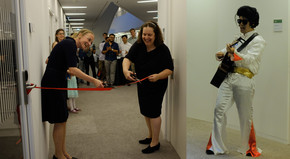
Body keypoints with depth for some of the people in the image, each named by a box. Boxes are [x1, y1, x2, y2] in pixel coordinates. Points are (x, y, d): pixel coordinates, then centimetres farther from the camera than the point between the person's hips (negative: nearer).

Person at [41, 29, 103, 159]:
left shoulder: (69, 44, 15)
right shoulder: (70, 44, -15)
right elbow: (73, 70, -24)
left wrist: (67, 72, 34)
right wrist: (94, 81, -25)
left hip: (58, 83, 10)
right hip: (53, 85, -10)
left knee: (62, 120, 14)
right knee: (60, 121, 0)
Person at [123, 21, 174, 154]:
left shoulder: (162, 49, -21)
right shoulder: (138, 46, -9)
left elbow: (169, 69, -22)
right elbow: (128, 58, -20)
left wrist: (158, 76, -41)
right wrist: (125, 70, -41)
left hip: (157, 86, -6)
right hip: (142, 84, 6)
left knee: (153, 112, -2)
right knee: (145, 111, 19)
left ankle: (155, 142, 14)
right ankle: (150, 136, 39)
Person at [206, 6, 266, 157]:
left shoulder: (258, 41, 1)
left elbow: (250, 58, -14)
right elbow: (227, 51, 27)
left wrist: (234, 53, -33)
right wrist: (221, 54, 2)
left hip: (244, 80, -5)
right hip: (228, 77, 6)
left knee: (245, 116, 1)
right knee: (219, 109, -6)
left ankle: (249, 148, 22)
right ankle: (217, 146, 1)